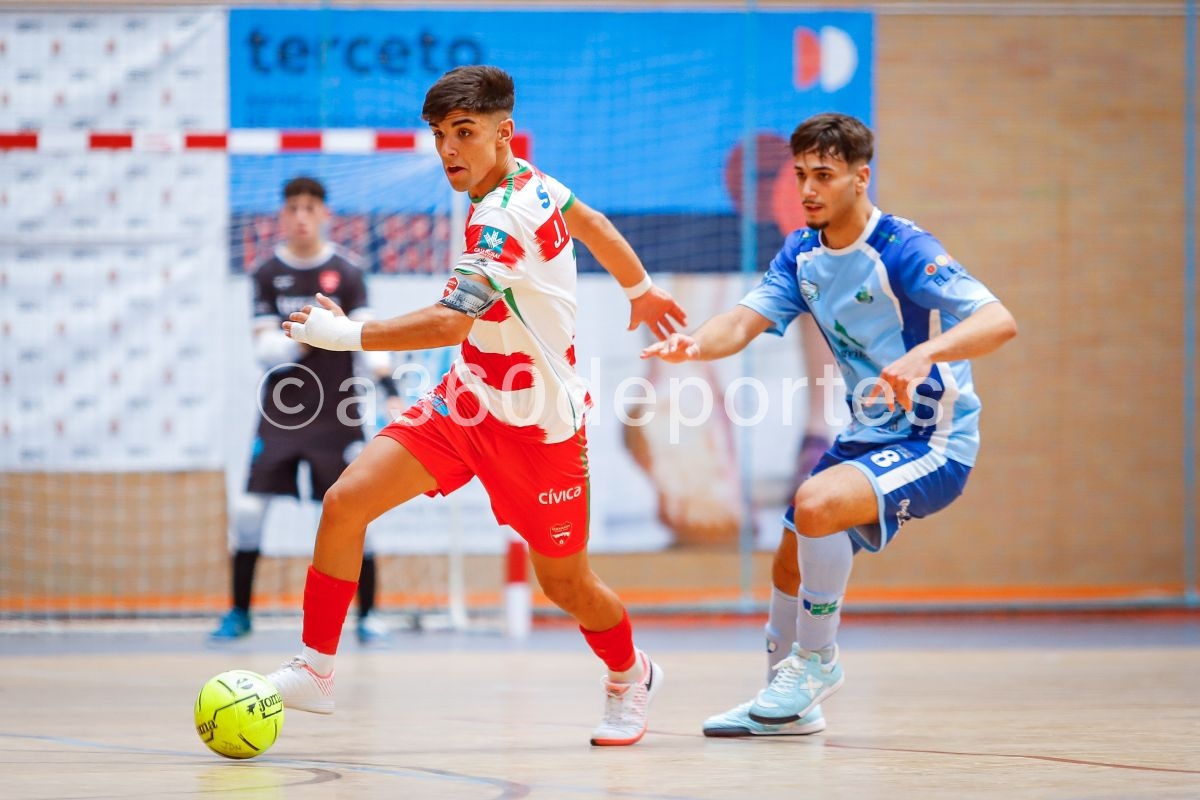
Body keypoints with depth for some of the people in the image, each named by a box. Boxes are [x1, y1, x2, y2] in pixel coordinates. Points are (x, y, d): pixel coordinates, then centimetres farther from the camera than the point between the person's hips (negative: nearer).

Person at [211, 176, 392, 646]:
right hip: (279, 414, 1)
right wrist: (305, 338, -23)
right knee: (247, 510, -4)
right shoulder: (267, 275, 2)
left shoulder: (345, 274, -1)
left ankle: (367, 616, 6)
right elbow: (265, 352, -4)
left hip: (335, 417, -1)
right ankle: (239, 613, 10)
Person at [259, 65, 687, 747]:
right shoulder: (530, 180, -2)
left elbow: (449, 323, -37)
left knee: (565, 584, 7)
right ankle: (315, 671, -2)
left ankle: (631, 677, 39)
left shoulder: (503, 222, -27)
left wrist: (345, 334, -35)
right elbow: (592, 224, 17)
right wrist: (642, 290, 34)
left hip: (537, 423, -8)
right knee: (345, 502, -9)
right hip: (468, 398, 8)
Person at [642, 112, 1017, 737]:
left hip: (935, 440, -8)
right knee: (790, 566, 13)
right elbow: (745, 320, -9)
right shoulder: (802, 253, 3)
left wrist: (926, 352, -50)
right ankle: (789, 706, 32)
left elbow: (998, 322, -31)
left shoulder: (902, 250, -21)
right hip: (868, 437, 8)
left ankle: (816, 660, -11)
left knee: (817, 503, -30)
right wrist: (694, 344, -32)